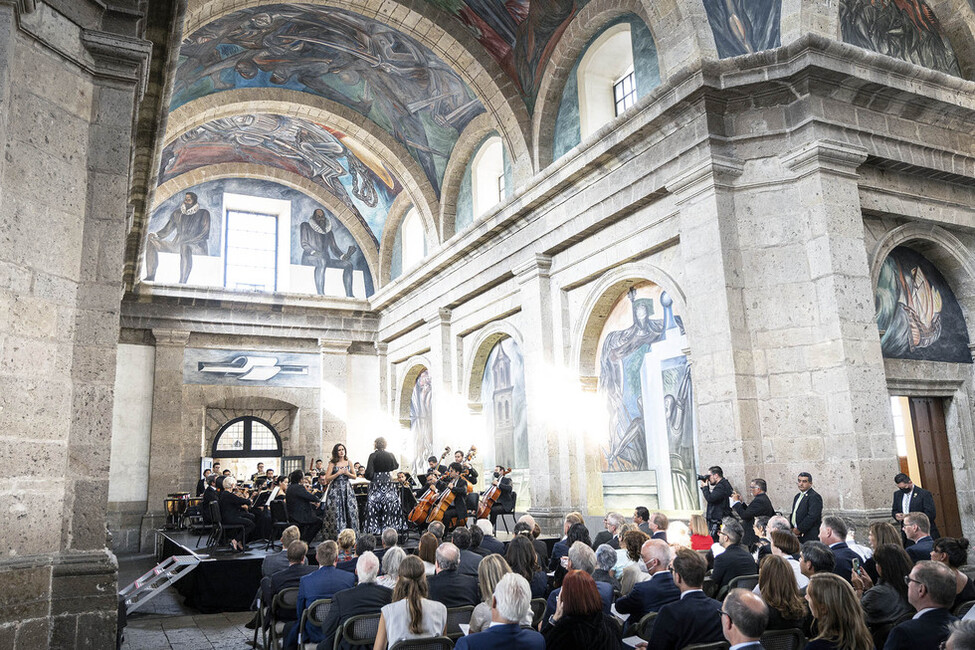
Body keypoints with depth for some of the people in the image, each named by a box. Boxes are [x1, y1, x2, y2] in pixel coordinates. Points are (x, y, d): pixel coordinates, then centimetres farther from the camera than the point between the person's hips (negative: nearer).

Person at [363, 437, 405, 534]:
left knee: (374, 508, 3)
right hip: (388, 484, 3)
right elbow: (395, 466, 18)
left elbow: (369, 472, -13)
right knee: (389, 508, 9)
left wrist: (370, 478, 6)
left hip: (376, 484, -2)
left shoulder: (373, 456, -9)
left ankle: (376, 530, 2)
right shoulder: (390, 455, 0)